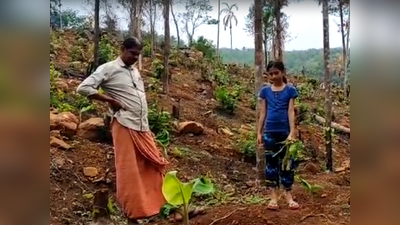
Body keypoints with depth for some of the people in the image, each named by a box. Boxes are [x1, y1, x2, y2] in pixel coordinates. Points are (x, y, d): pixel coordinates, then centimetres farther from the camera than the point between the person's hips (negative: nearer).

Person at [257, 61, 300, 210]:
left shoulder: (290, 90, 0)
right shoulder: (265, 91, 6)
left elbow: (291, 112, -4)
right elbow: (262, 113, 7)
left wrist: (292, 132, -12)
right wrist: (259, 132, 4)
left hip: (285, 131, -2)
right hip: (270, 132, 2)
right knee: (271, 163, 4)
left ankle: (289, 195, 12)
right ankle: (273, 196, 9)